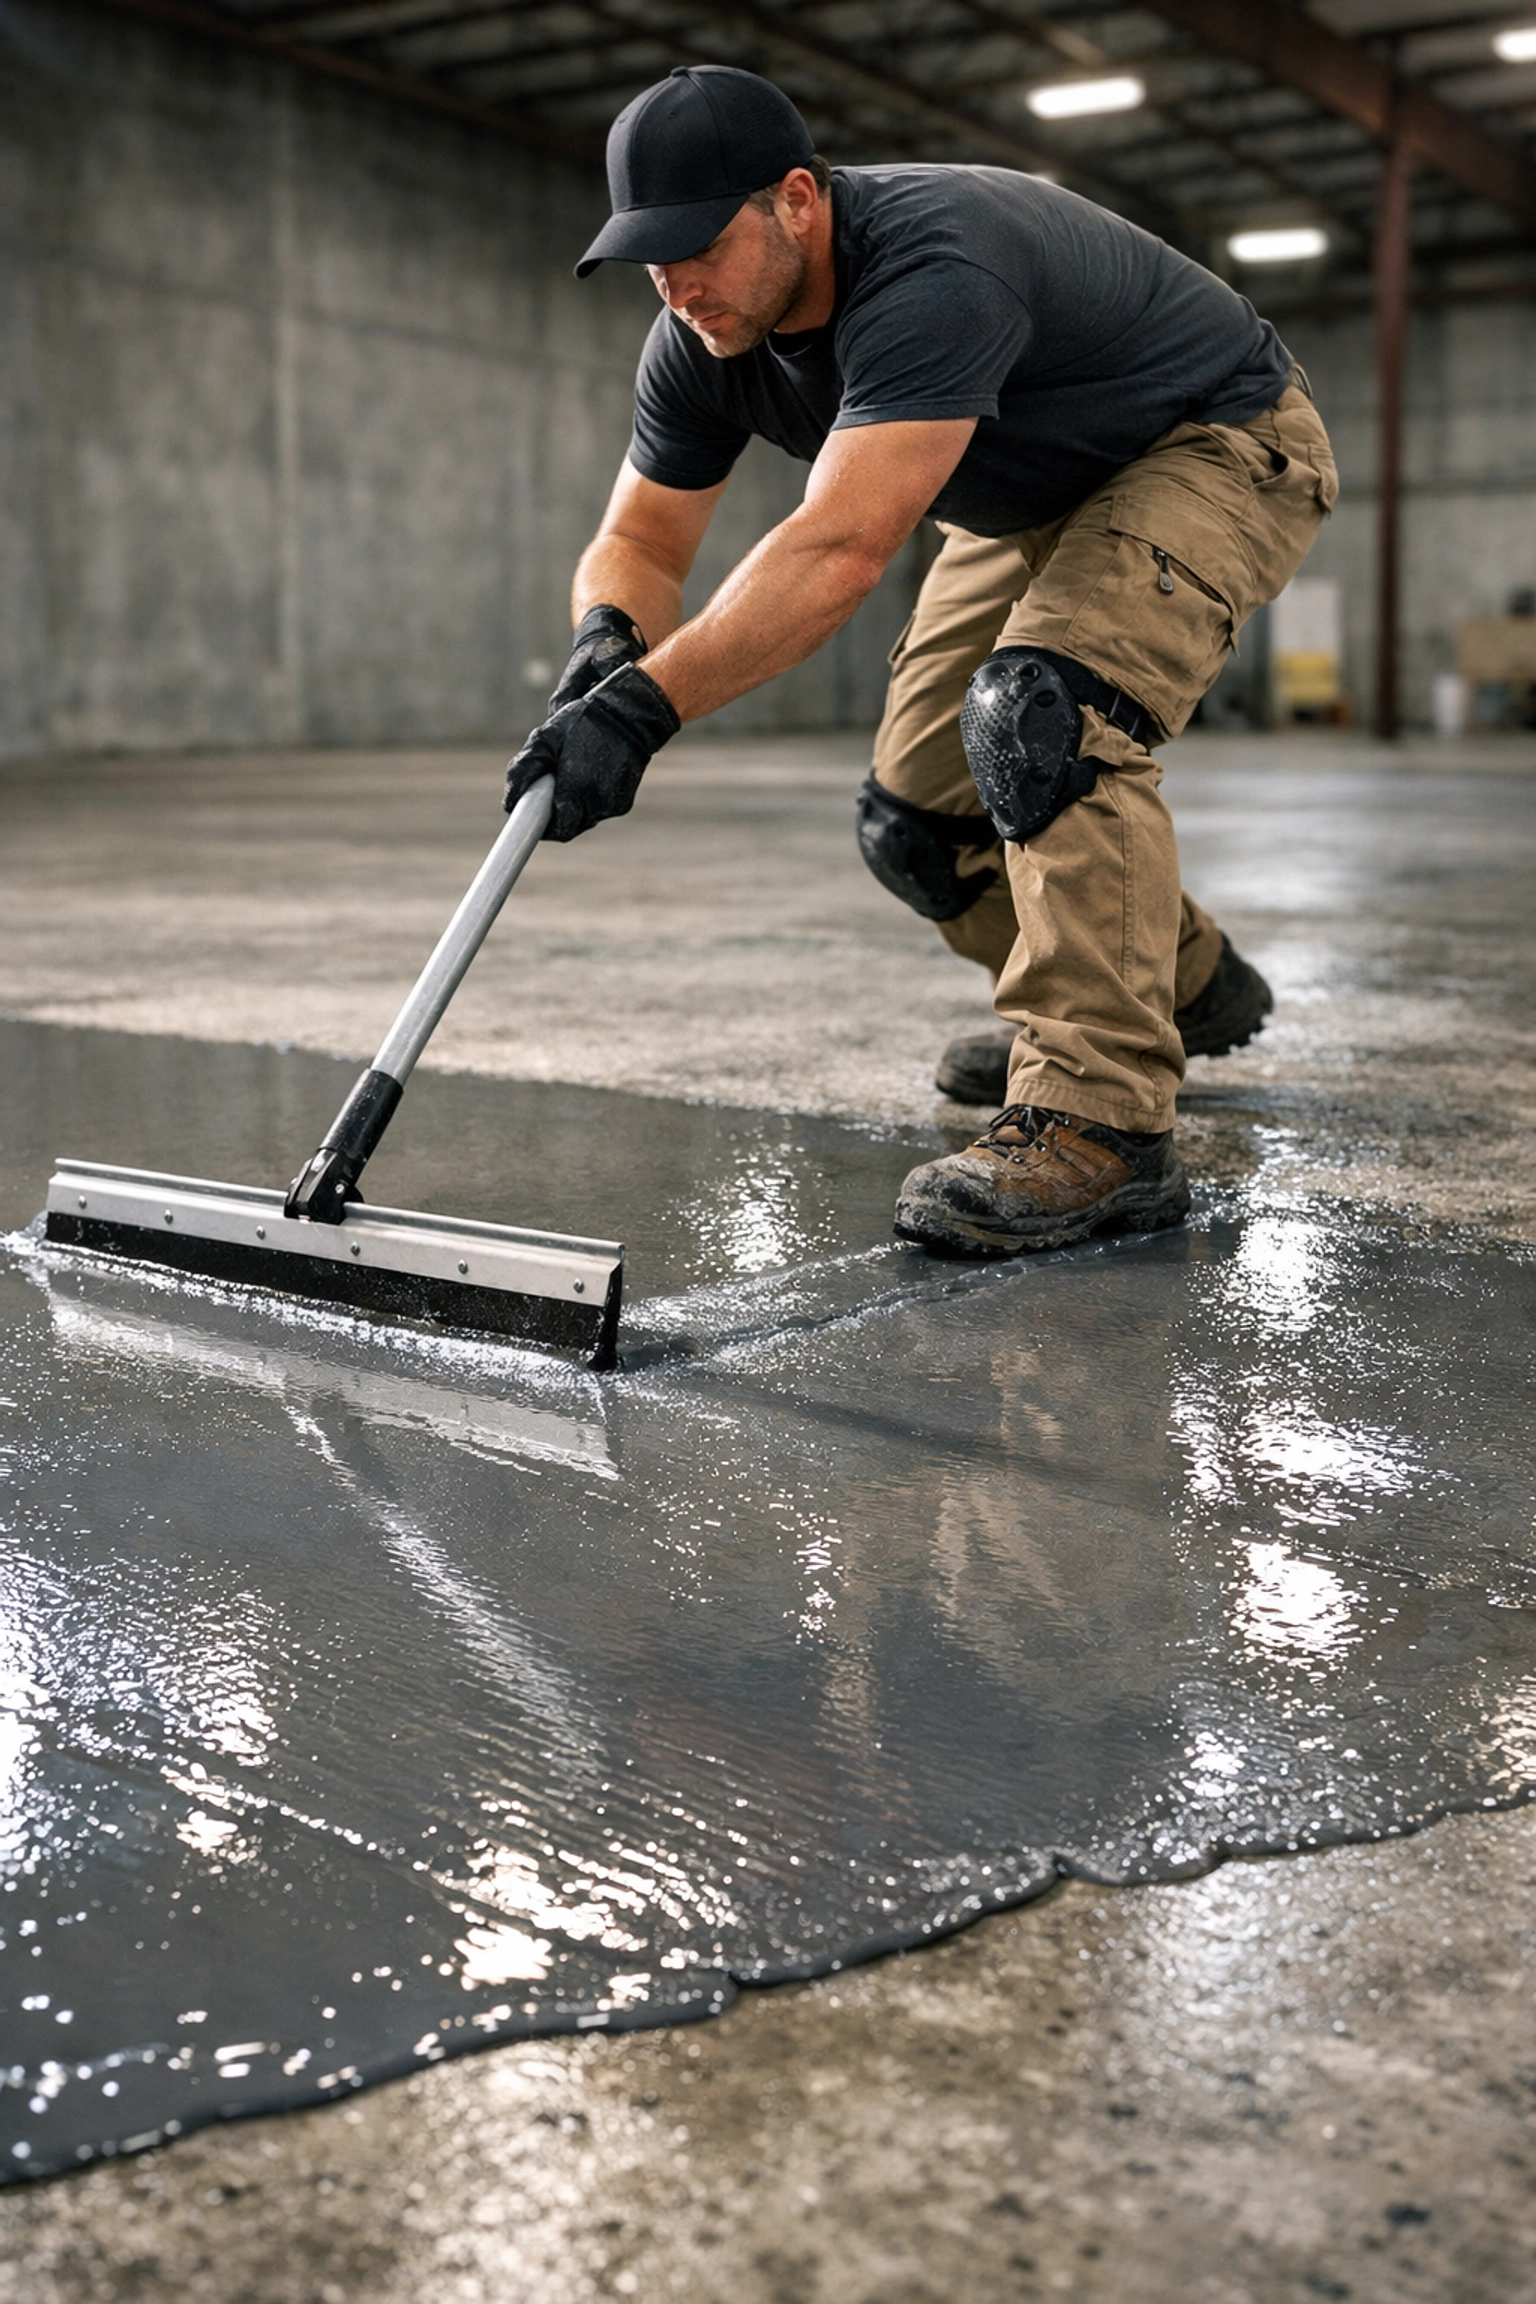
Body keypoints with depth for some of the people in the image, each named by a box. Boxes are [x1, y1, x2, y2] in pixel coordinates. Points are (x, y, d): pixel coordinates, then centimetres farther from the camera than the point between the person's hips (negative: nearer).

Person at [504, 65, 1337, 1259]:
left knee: (1037, 718, -34)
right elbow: (642, 540, -6)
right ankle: (1188, 984, 26)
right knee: (913, 820, 3)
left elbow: (843, 546, -49)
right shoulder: (702, 342, -12)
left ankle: (1105, 1122, -30)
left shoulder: (930, 274, -38)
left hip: (1220, 446, -8)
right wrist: (607, 642, -30)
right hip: (1038, 498, 9)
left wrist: (645, 705, -54)